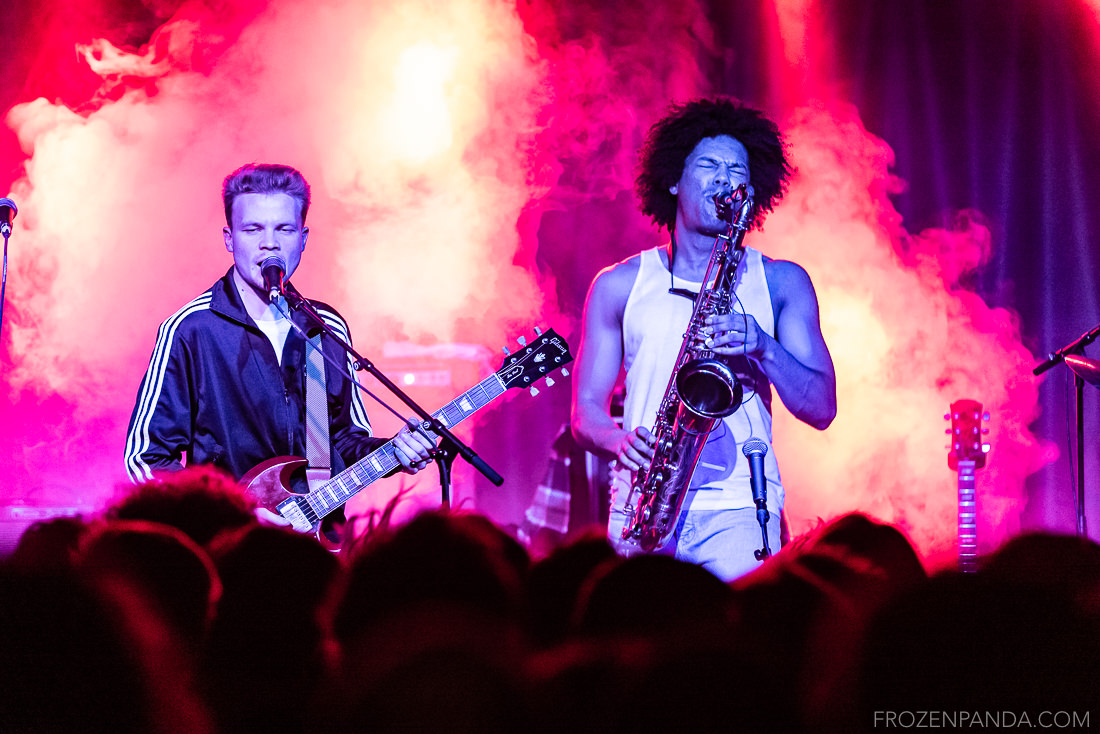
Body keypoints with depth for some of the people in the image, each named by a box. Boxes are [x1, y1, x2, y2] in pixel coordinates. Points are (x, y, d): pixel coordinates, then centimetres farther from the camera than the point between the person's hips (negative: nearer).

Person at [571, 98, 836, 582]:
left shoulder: (781, 283, 12)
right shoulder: (620, 286, 13)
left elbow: (821, 409, 4)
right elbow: (586, 412, 12)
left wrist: (762, 347, -13)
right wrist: (622, 441, -11)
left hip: (739, 512, -1)